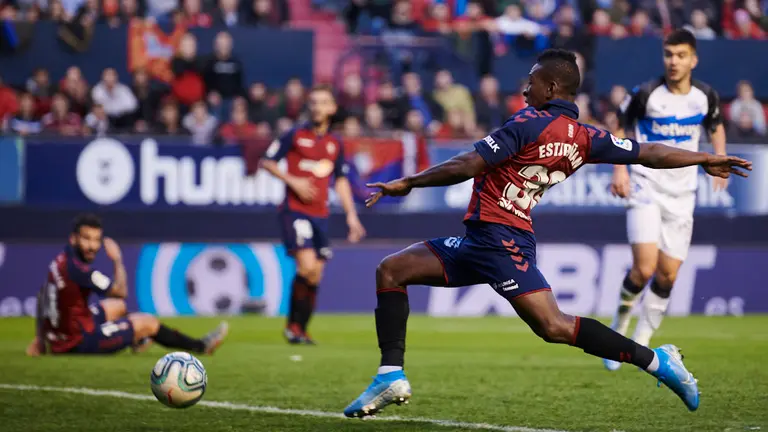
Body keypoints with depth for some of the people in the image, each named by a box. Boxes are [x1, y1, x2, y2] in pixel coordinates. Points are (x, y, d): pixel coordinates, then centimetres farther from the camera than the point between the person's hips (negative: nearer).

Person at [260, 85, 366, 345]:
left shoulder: (336, 144, 12)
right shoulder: (295, 135, -1)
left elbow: (341, 180, 20)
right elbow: (267, 162, 2)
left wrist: (351, 215, 12)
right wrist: (293, 181, -12)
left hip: (320, 214, 5)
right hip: (295, 210, -5)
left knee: (315, 276, 2)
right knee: (307, 267, -19)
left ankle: (301, 329, 14)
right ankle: (293, 325, -5)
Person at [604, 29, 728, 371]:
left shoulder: (705, 96, -1)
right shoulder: (646, 95, -12)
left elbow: (716, 126, 20)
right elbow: (619, 126, 2)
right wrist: (620, 169, -9)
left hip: (681, 195, 4)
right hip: (646, 188, -4)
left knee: (668, 275, 3)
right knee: (644, 269, -18)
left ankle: (641, 345, 17)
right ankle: (620, 321, 11)